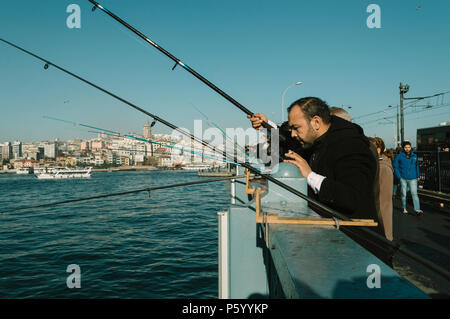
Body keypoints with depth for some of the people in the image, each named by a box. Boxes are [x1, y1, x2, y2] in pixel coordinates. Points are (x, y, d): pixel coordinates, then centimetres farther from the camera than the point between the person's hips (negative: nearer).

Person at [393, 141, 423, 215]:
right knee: (403, 194, 7)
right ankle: (404, 208, 23)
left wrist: (418, 176, 17)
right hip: (403, 178, -1)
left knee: (414, 193, -8)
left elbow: (417, 166, 20)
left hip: (412, 178, 1)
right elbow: (395, 167, 2)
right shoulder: (399, 156, -2)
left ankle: (417, 210, -12)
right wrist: (399, 176, -5)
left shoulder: (414, 156, 8)